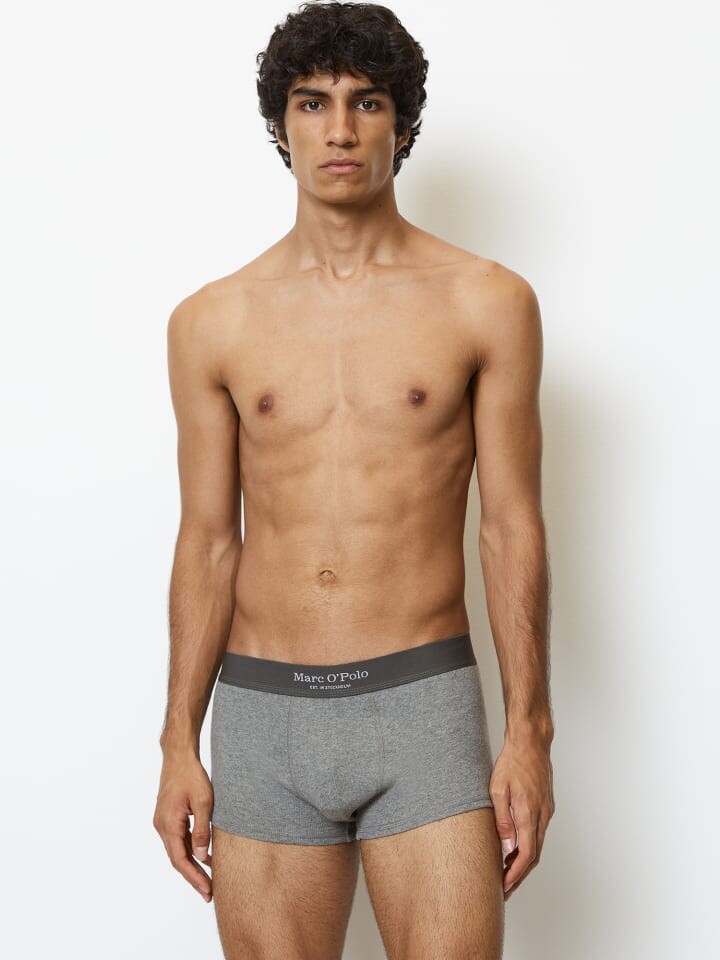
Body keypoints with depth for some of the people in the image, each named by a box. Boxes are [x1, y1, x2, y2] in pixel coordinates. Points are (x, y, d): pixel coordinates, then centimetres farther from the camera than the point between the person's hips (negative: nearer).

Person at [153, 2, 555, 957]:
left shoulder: (486, 302, 0)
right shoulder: (211, 323, 5)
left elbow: (511, 527, 1)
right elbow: (207, 541, 7)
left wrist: (529, 732, -3)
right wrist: (179, 744, 5)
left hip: (424, 705, -1)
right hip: (262, 710, 2)